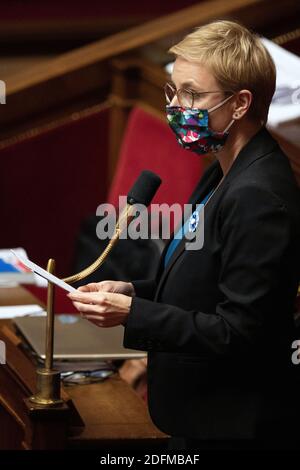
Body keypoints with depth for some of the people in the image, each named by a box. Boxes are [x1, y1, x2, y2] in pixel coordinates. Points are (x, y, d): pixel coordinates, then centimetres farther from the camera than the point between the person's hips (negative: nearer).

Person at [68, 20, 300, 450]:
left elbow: (239, 331, -25)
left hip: (230, 426, -9)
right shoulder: (223, 175, 7)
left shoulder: (259, 196, -24)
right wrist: (134, 291, 1)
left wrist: (131, 314, -22)